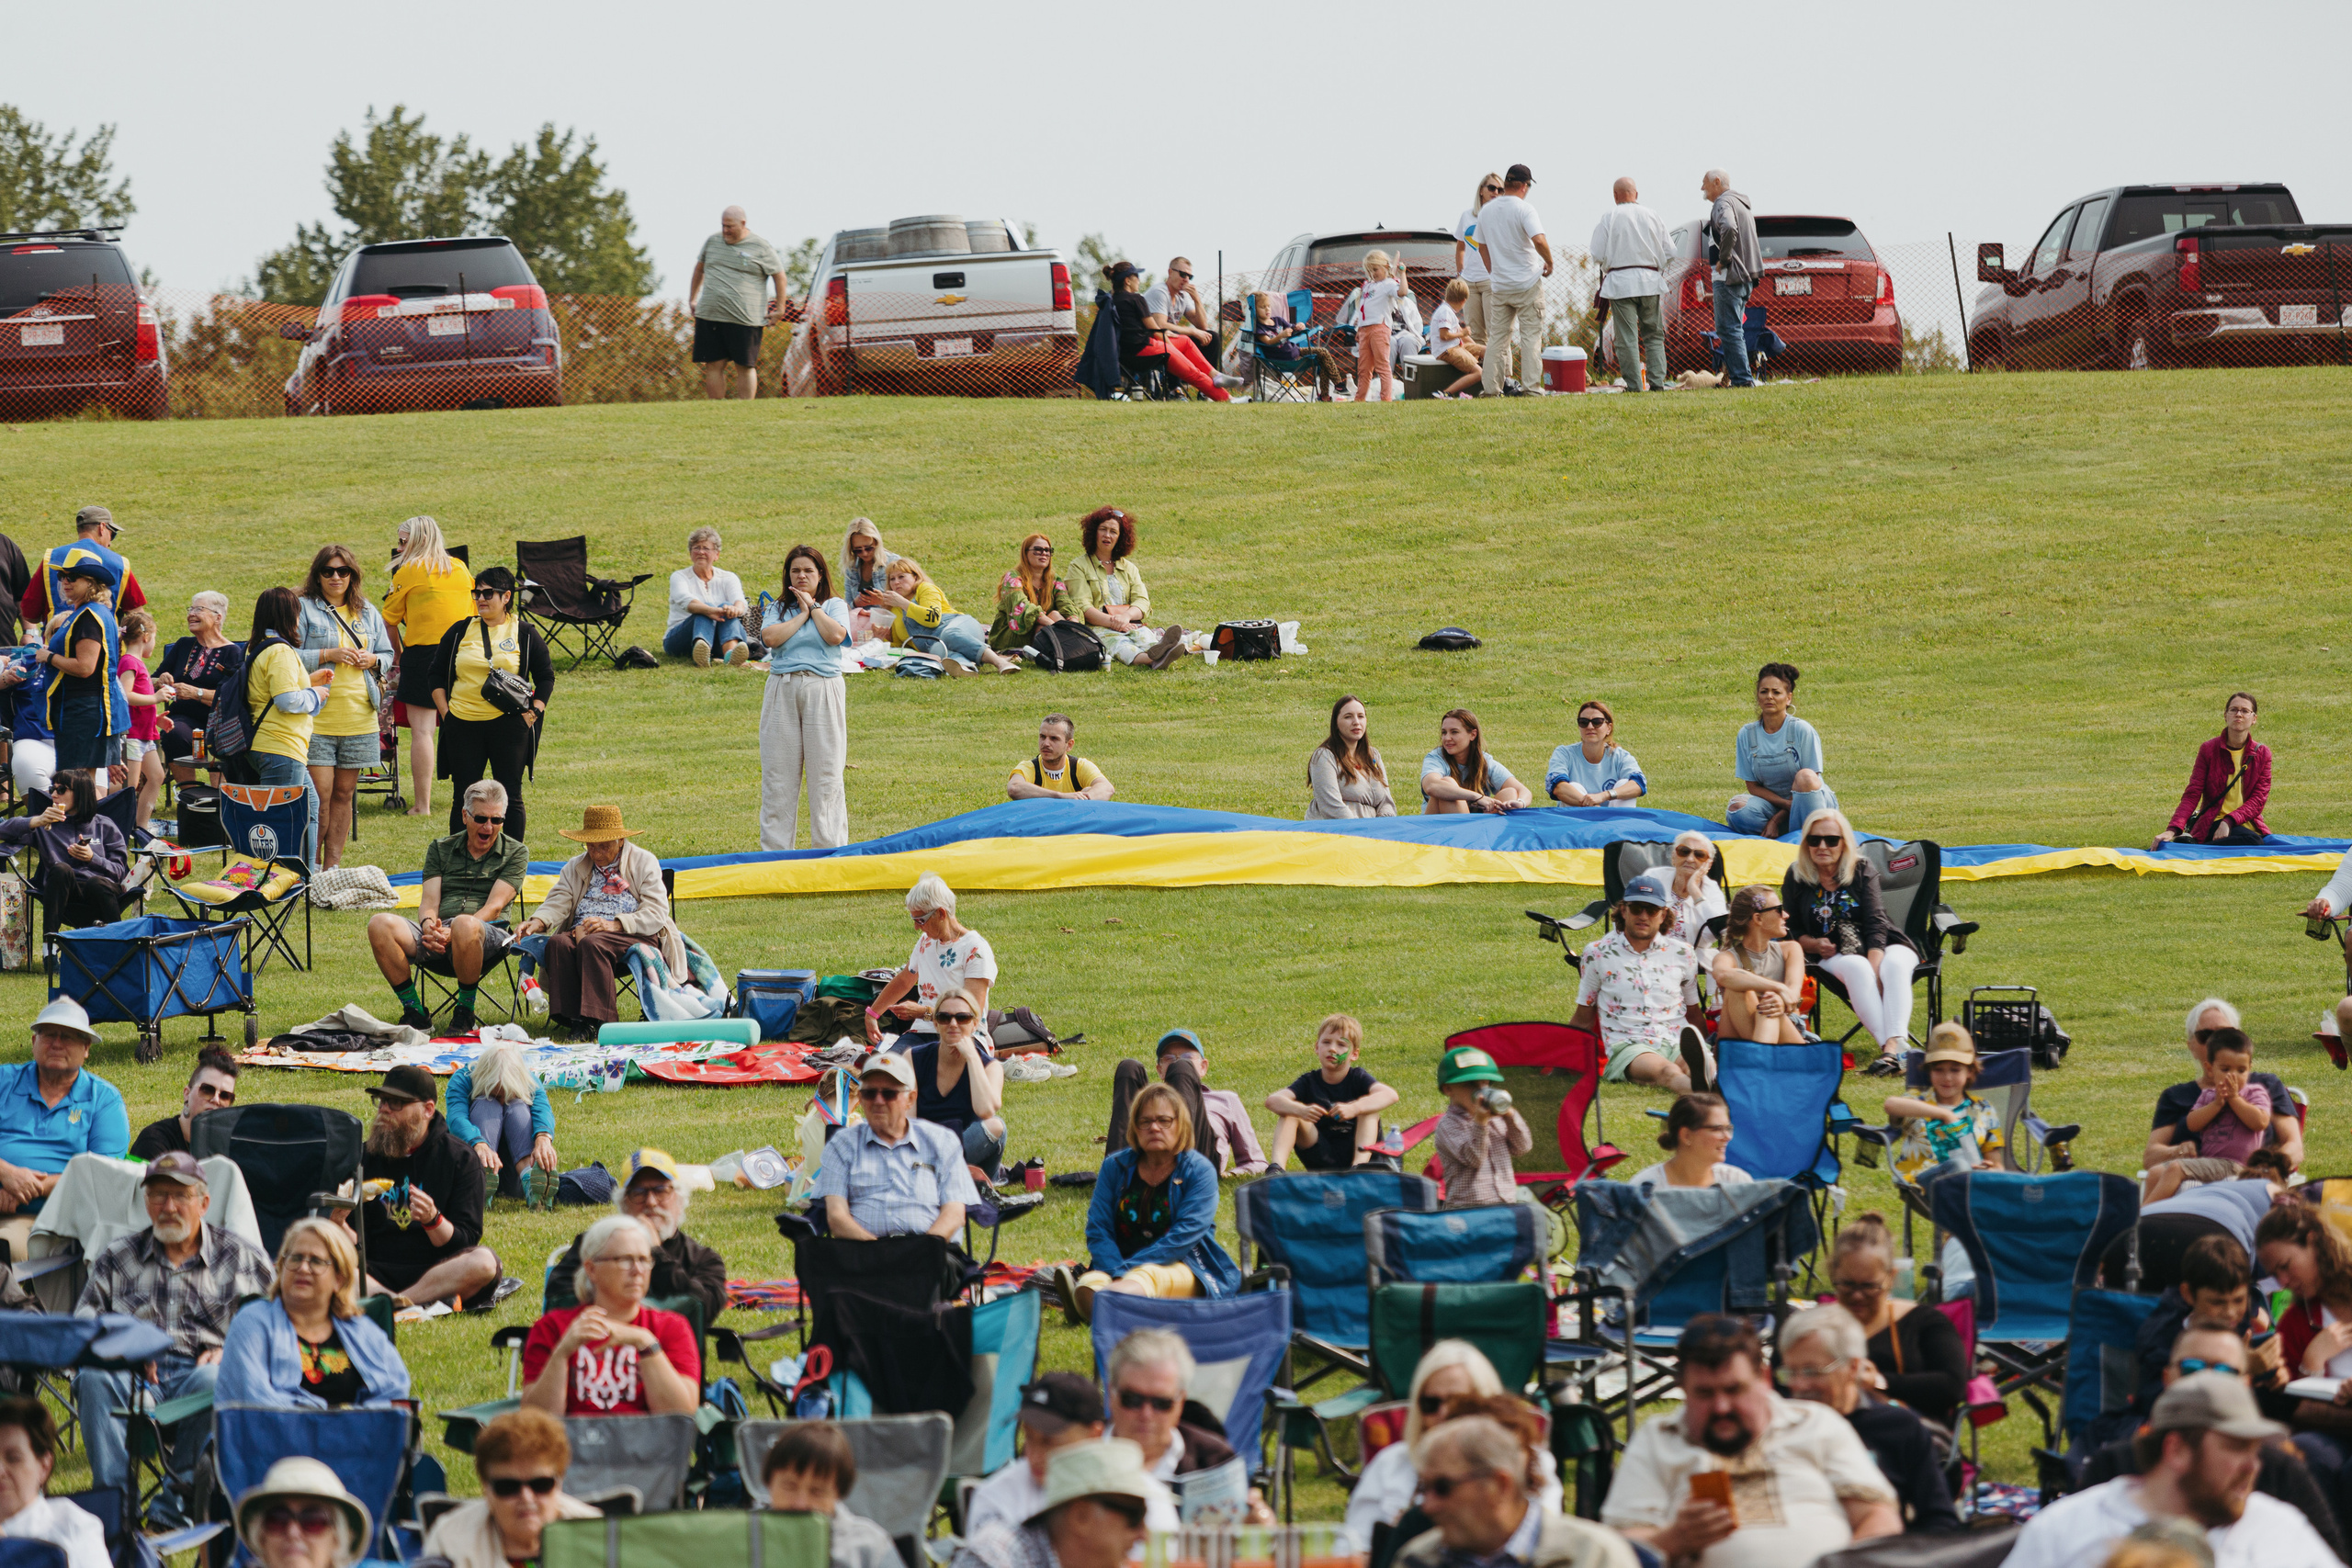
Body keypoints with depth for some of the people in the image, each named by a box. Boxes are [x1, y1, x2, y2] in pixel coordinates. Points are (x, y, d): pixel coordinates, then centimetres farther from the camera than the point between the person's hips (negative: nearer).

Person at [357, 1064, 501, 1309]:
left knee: (484, 1262, -34)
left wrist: (433, 1220, -24)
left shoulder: (460, 1158, 3)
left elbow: (465, 1243, -4)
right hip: (380, 1270, 1)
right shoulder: (366, 1158, 11)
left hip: (436, 1269, -1)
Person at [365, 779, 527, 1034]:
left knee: (466, 925, -42)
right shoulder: (441, 849, 21)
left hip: (488, 939, -3)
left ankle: (465, 1013, -21)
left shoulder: (515, 853, 11)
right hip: (436, 942, 3)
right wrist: (429, 926, -16)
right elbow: (429, 901, 10)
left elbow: (494, 907, -3)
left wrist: (453, 932, -19)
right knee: (380, 924, -26)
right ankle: (415, 1012, -17)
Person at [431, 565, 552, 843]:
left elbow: (546, 677, 9)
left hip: (508, 725, -2)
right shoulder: (460, 632, 10)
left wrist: (534, 712, -3)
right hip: (463, 725, 2)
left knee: (510, 797, 0)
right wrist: (445, 712, 4)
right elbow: (437, 674, 14)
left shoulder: (525, 634, 5)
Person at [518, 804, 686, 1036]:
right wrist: (538, 922, -15)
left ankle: (599, 1018, -38)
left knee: (592, 944, -36)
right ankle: (572, 1018, -35)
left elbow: (656, 913, -3)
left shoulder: (644, 862, 8)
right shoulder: (575, 867, 22)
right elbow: (558, 902, 9)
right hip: (582, 932, 4)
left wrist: (613, 925, -17)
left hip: (631, 936, -4)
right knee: (558, 944, -30)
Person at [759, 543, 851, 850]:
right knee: (778, 773, 1)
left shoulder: (834, 606, 11)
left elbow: (835, 635, -9)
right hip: (783, 689, 2)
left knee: (825, 772, -4)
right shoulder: (780, 609, 14)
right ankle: (775, 847, 5)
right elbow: (771, 637, -6)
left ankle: (828, 846, 0)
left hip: (823, 689, -2)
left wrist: (813, 606, 0)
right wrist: (803, 614, -1)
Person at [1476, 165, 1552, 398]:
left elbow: (1482, 247, 17)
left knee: (1497, 336, 10)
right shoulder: (1523, 208, -12)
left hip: (1498, 285, 5)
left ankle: (1492, 388, 7)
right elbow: (1539, 241, -24)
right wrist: (1549, 263, -7)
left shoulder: (1486, 211, 7)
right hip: (1527, 282, -5)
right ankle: (1530, 386, -4)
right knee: (1531, 335, 0)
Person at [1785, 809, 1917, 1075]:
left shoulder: (1863, 871, 2)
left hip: (1881, 946, 1)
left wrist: (1874, 970, -25)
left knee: (1894, 966, -36)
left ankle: (1894, 1046, -56)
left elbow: (1876, 924, -9)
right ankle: (1894, 1049, -52)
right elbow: (1792, 930, 10)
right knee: (1857, 969, -38)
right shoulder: (1796, 879, 6)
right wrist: (1815, 944, -14)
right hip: (1834, 954, -1)